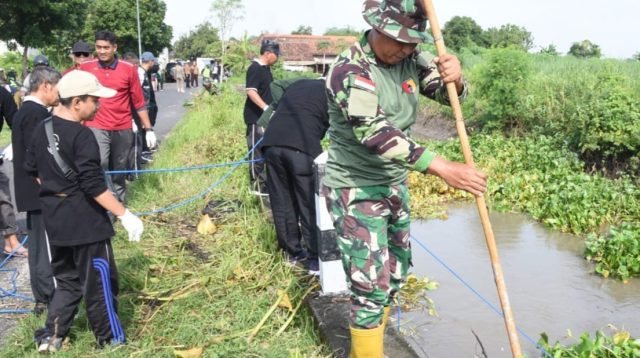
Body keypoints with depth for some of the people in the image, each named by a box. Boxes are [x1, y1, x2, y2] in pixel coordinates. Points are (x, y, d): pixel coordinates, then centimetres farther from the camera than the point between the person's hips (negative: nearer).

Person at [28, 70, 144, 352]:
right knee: (99, 282, 6)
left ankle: (50, 337, 22)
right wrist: (125, 215, -19)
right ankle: (111, 340, 18)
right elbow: (94, 186, -23)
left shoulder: (42, 129, 5)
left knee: (67, 280, 21)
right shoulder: (82, 136, -20)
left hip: (55, 219, 8)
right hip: (84, 221, -8)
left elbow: (32, 170, 16)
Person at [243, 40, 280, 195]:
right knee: (257, 151, -2)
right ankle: (257, 185, 5)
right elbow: (251, 91, -27)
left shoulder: (266, 68, 13)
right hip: (256, 118, -10)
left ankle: (263, 181, 26)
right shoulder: (255, 68, -16)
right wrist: (266, 107, -36)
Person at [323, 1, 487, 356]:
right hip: (355, 190, -8)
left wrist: (454, 78, -22)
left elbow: (448, 94, 4)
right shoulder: (349, 70, -22)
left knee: (395, 272, 19)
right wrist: (442, 167, -42)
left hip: (393, 184, 8)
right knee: (371, 284, -6)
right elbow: (374, 132, -34)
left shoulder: (410, 58, -2)